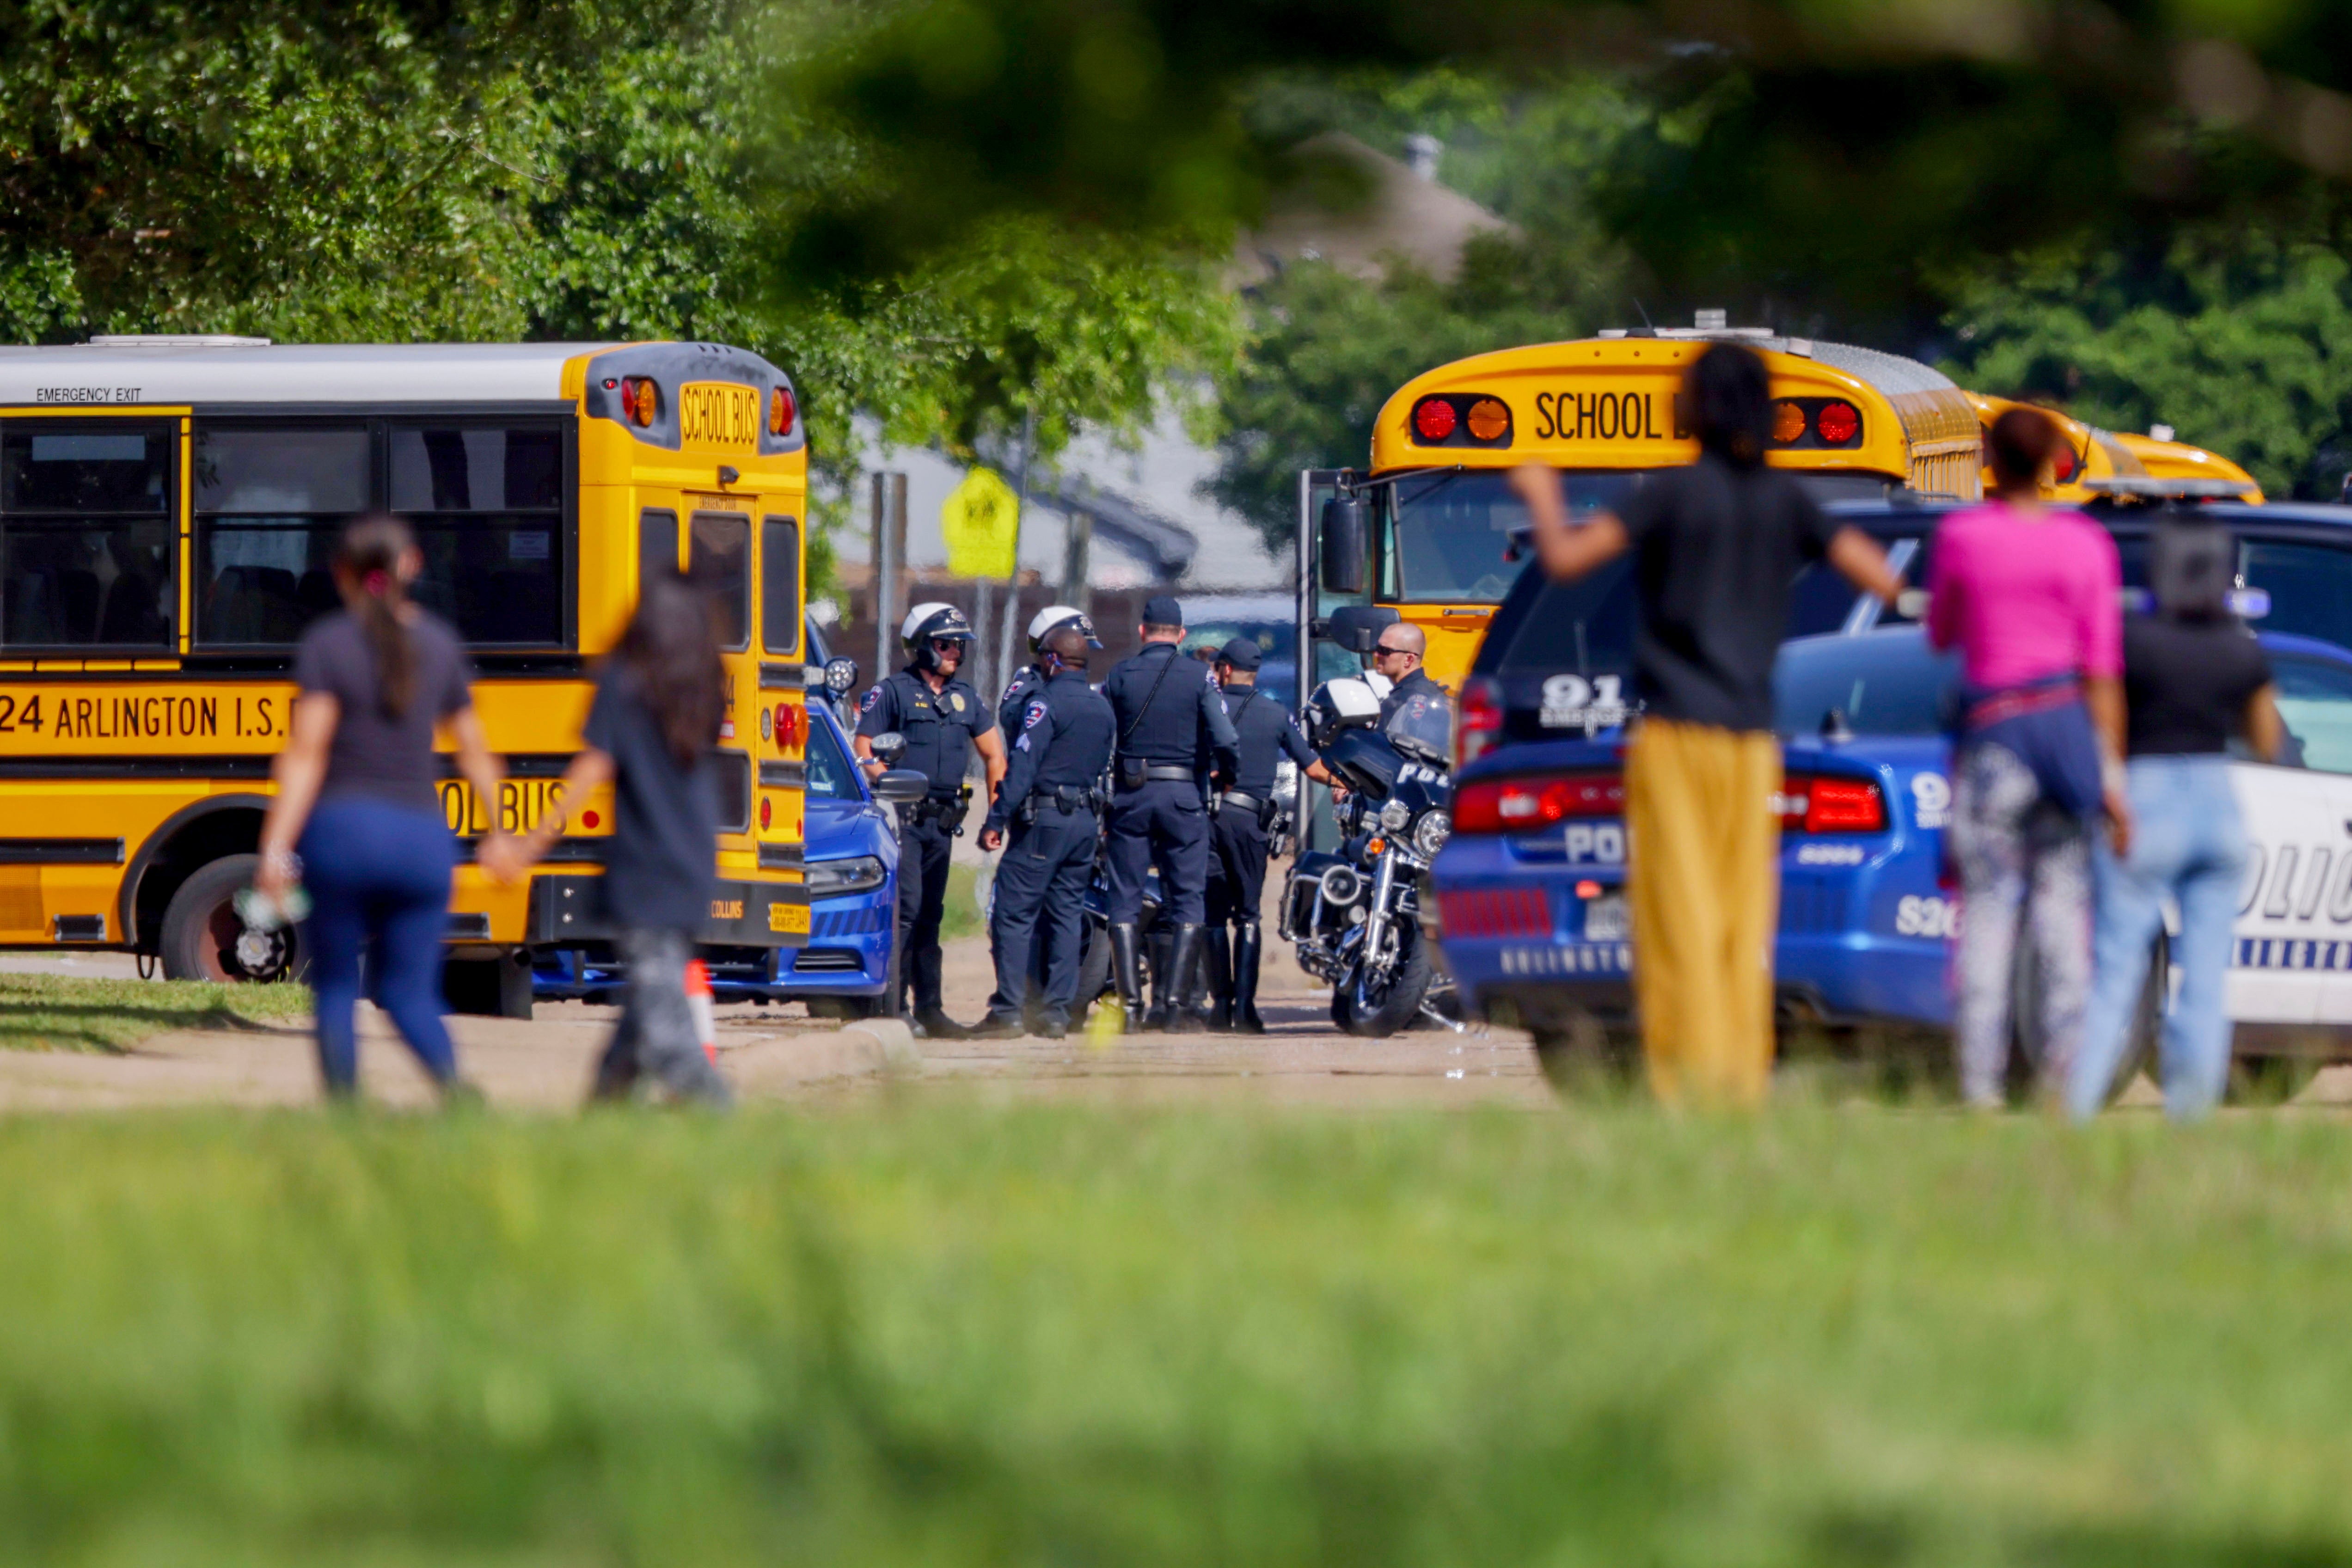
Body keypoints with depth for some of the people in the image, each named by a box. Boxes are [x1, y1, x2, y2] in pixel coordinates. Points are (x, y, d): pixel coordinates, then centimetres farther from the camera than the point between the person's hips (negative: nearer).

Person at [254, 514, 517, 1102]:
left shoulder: (327, 644, -4)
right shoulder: (439, 642, 10)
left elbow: (305, 756, -11)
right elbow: (474, 753, 18)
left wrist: (276, 846, -12)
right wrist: (499, 832, 29)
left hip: (342, 832, -3)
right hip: (422, 835, 3)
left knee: (336, 986, 10)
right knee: (407, 991, 7)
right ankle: (450, 1080, -22)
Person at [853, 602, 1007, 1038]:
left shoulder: (965, 698, 15)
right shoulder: (892, 691, -2)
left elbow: (994, 754, 22)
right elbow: (863, 748, -7)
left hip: (944, 819, 6)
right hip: (903, 817, -6)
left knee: (930, 914, 11)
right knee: (906, 906, -15)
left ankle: (929, 1007, 14)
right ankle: (884, 1001, -15)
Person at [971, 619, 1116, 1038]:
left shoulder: (1047, 702, -10)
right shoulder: (1103, 708, 14)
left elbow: (1022, 767, -16)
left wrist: (996, 821, -15)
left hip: (1043, 819, -7)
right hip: (1086, 823, 7)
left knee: (1014, 913, -5)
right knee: (1067, 915, 10)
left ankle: (1010, 1010, -10)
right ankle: (1057, 1011, 8)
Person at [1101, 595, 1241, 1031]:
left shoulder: (1120, 675, 2)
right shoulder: (1198, 677, -2)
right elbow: (1224, 740, -9)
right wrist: (1224, 774, 12)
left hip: (1130, 794, 1)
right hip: (1182, 794, -1)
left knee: (1125, 899, 6)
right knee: (1188, 900, 6)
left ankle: (1131, 1002, -1)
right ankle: (1171, 999, -3)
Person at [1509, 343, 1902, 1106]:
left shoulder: (1675, 492, -7)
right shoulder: (1787, 500, 6)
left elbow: (1565, 559, -14)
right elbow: (1884, 581, 1)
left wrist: (1542, 497, 5)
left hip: (1675, 736, -4)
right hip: (1751, 737, 4)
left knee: (1680, 915, -6)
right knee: (1743, 922, 8)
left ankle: (1691, 1078, -15)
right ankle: (1744, 1079, 3)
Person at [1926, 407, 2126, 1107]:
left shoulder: (1962, 537, -2)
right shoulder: (2087, 545, 1)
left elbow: (1940, 635, 13)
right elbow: (2103, 668, 1)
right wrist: (2111, 772, 3)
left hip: (1991, 729, -2)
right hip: (2067, 725, 2)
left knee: (1987, 913, 0)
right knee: (2063, 915, 6)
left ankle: (1981, 1085, -6)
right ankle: (2063, 1081, 3)